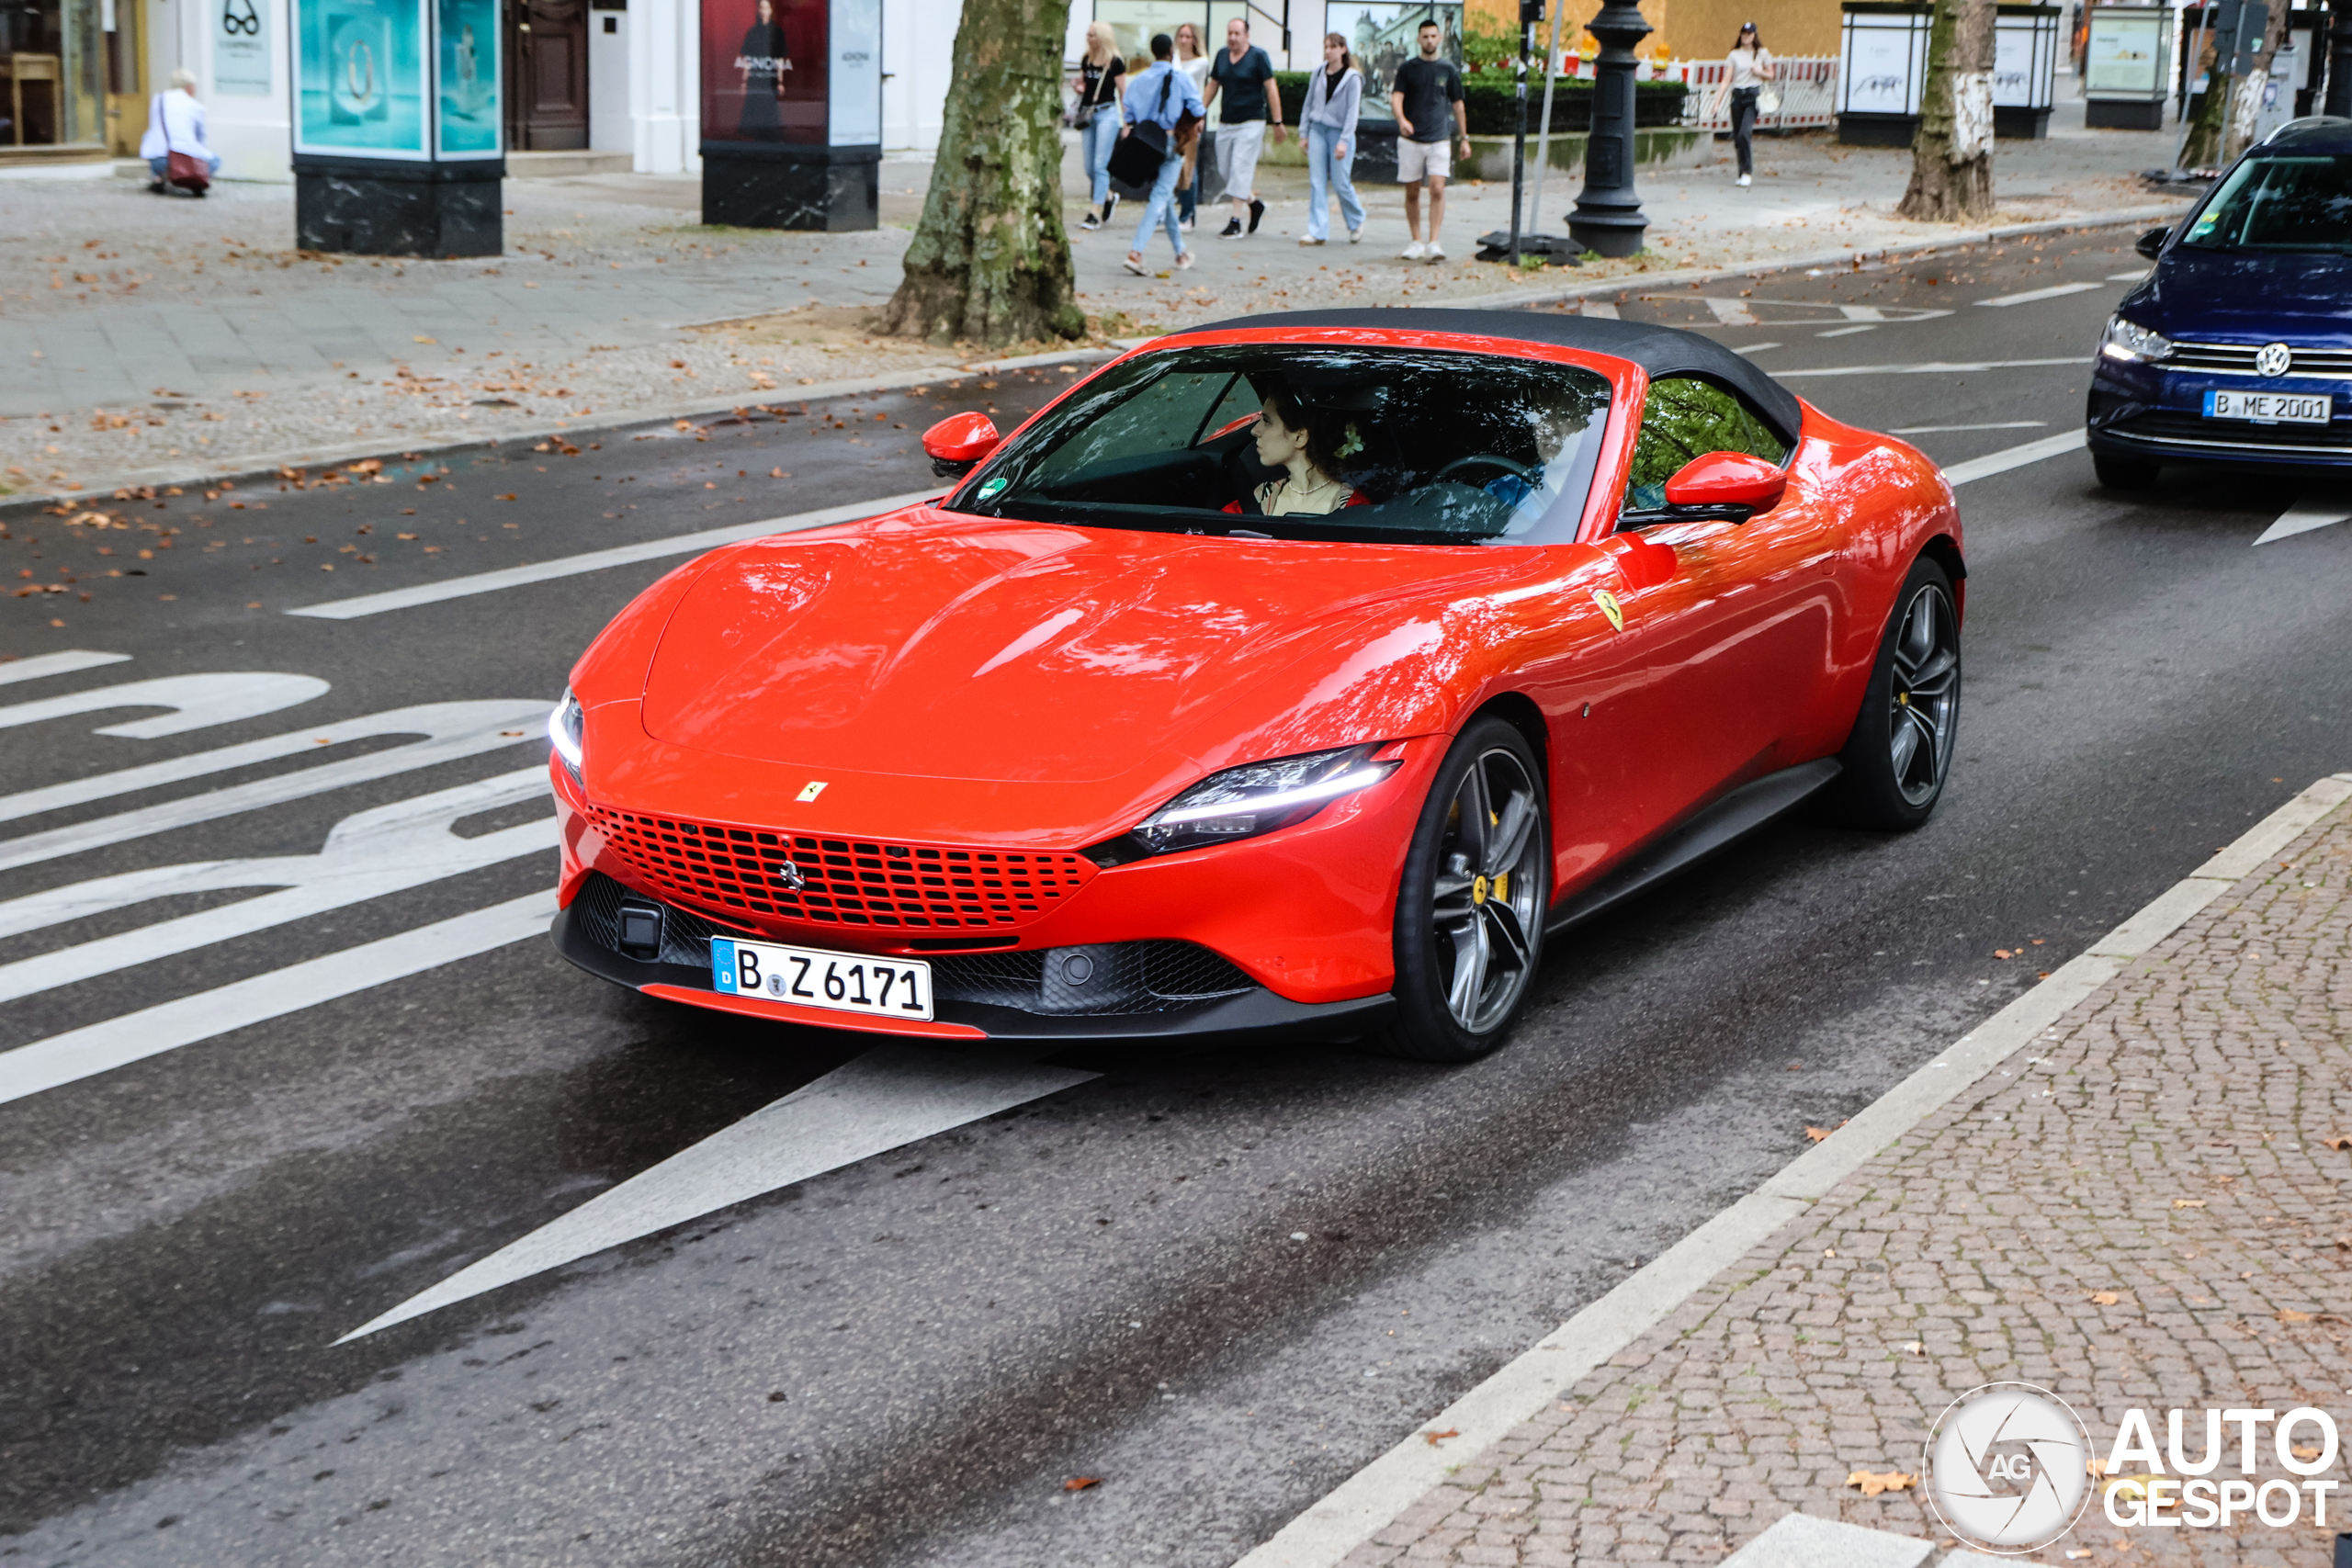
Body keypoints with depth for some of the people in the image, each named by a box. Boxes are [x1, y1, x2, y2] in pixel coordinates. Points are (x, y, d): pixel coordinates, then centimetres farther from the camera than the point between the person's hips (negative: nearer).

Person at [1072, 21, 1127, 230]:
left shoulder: (1115, 63, -7)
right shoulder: (1086, 60, 9)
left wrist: (1127, 124, -6)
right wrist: (1077, 86, -3)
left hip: (1107, 113, -6)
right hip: (1087, 114, 6)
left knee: (1100, 165, -9)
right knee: (1089, 168, 8)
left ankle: (1096, 212, -7)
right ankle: (1109, 196, 32)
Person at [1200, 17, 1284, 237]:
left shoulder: (1258, 56, -8)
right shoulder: (1222, 56, 8)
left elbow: (1271, 89, -8)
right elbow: (1213, 87, 17)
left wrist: (1277, 122, -11)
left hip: (1250, 122, -6)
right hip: (1225, 122, 6)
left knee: (1240, 170, -10)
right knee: (1225, 170, 7)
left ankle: (1236, 221, -8)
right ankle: (1254, 204, 27)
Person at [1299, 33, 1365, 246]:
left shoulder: (1352, 78, -6)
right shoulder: (1318, 75, 7)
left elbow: (1352, 111, -9)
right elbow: (1308, 104, 14)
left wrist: (1344, 141, -16)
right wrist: (1304, 133, 9)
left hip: (1340, 132, -4)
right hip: (1317, 130, 4)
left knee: (1340, 182, -2)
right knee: (1317, 182, -2)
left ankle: (1357, 222, 22)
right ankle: (1317, 232, -2)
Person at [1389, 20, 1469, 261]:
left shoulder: (1448, 70, 8)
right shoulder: (1407, 69, 4)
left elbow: (1458, 105, 15)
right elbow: (1396, 98, -7)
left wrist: (1465, 138, 13)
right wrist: (1401, 119, -28)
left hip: (1439, 140, 0)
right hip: (1410, 140, 0)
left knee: (1437, 189, -14)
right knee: (1412, 193, 5)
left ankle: (1434, 242, -15)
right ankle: (1416, 242, 16)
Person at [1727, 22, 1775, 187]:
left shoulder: (1763, 54, 7)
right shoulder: (1735, 54, 9)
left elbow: (1771, 75, 15)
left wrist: (1760, 72, -7)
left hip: (1753, 95, -3)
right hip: (1737, 94, 3)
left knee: (1745, 133, -21)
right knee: (1737, 135, 3)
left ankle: (1747, 171, -14)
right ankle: (1741, 173, 15)